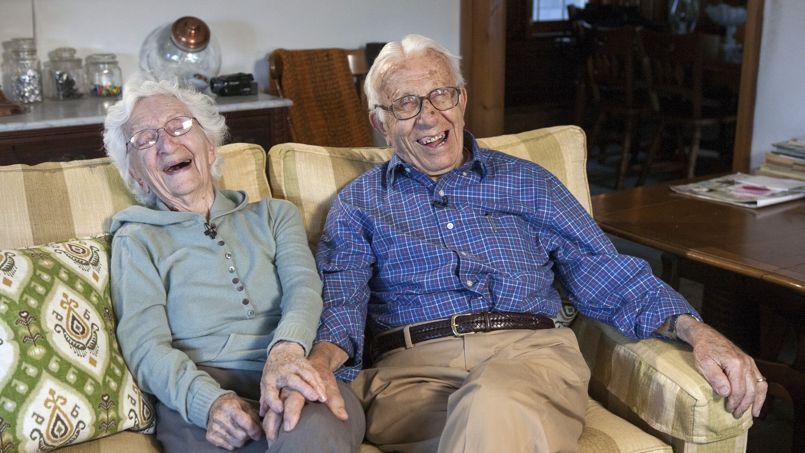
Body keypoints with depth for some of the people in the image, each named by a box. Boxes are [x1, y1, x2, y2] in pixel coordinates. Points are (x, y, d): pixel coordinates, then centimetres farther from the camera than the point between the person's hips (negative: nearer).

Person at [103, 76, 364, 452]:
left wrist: (286, 349, -21)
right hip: (195, 397, -2)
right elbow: (144, 345, 3)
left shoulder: (274, 214, 25)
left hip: (292, 380, 3)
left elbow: (304, 287, 5)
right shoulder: (136, 240, 18)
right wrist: (209, 401, -20)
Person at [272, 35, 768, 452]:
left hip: (529, 352, 1)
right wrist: (319, 361, -22)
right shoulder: (358, 203, 18)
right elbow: (340, 301, 3)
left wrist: (699, 332, -1)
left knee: (494, 405, -37)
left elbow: (608, 276, 15)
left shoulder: (526, 182, 20)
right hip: (412, 366, -1)